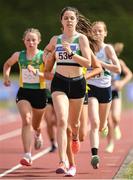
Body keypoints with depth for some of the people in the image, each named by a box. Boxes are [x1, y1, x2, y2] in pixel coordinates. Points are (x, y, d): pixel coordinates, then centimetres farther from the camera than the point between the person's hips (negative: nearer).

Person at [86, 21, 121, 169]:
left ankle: (104, 125, 54)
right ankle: (94, 155, -25)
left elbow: (118, 69, -16)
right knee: (94, 123, -20)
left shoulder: (108, 48, -6)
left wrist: (100, 63, -21)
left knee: (101, 127, 16)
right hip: (91, 88, -1)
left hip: (105, 88, 1)